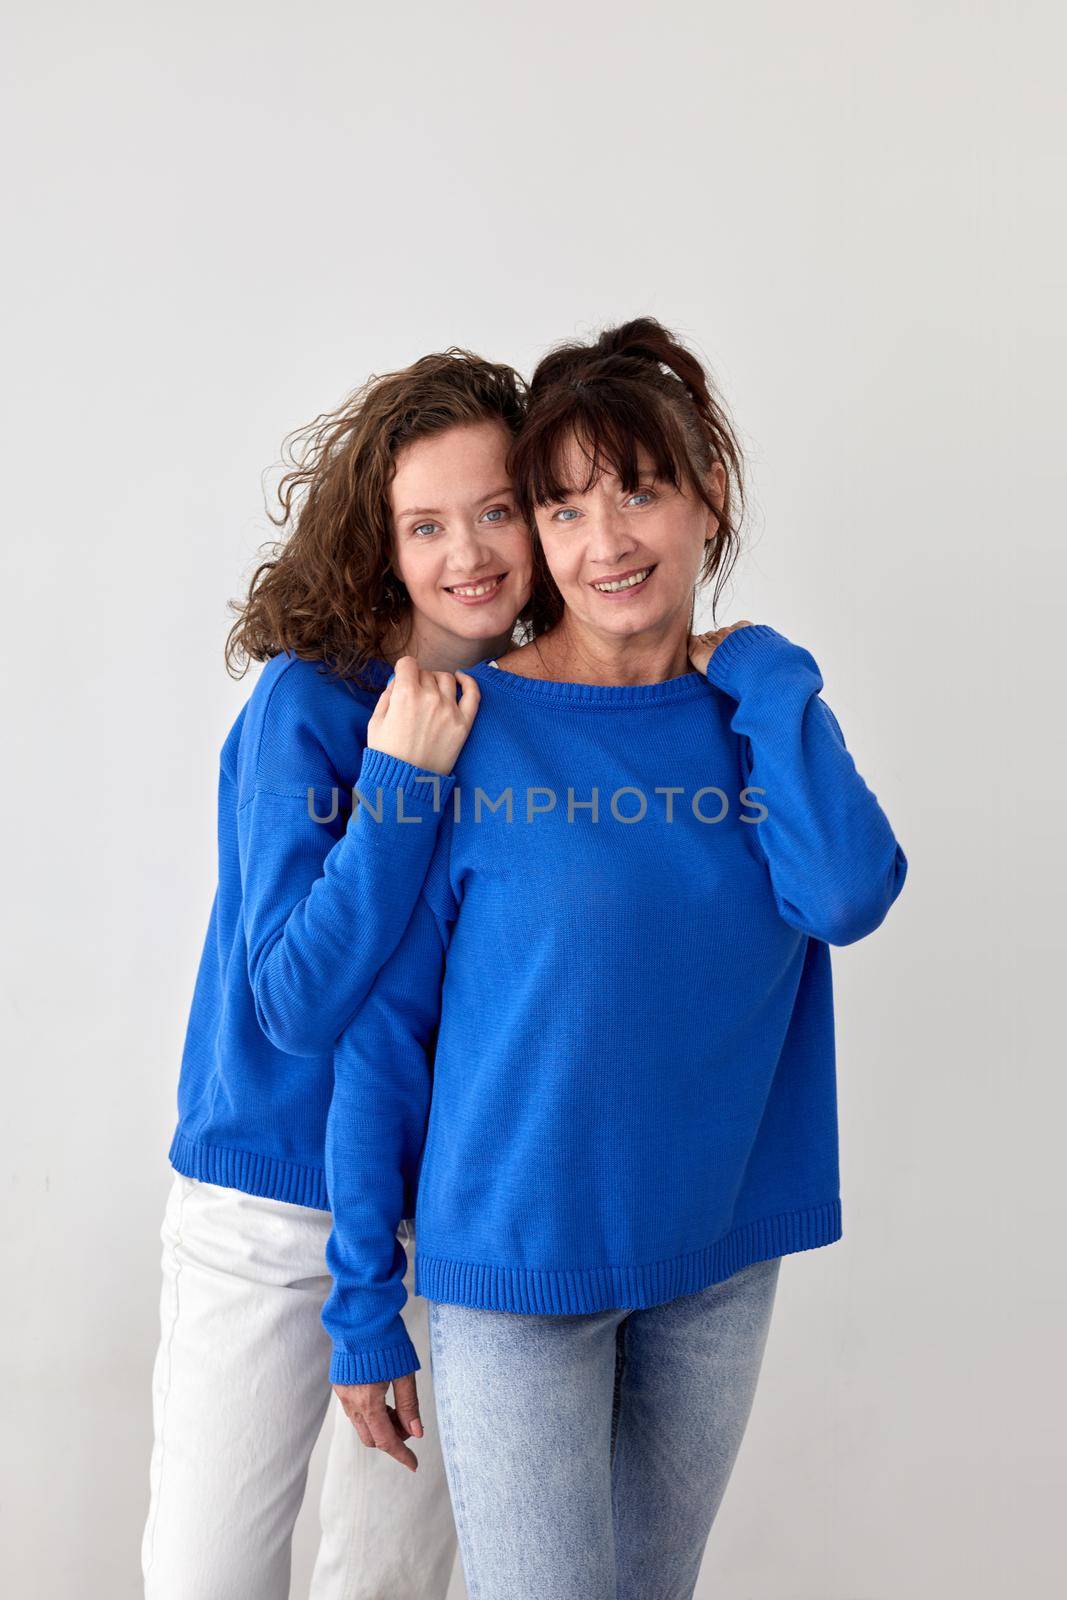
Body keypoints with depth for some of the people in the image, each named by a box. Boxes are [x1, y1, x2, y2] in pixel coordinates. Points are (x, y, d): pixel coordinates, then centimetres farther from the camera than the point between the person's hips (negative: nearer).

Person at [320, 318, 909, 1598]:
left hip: (721, 1258, 4)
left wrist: (766, 679, -12)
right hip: (518, 1265, -4)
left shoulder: (762, 710, 1)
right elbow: (381, 1029, -9)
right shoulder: (468, 726, -12)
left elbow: (850, 895, -18)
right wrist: (363, 1303, -7)